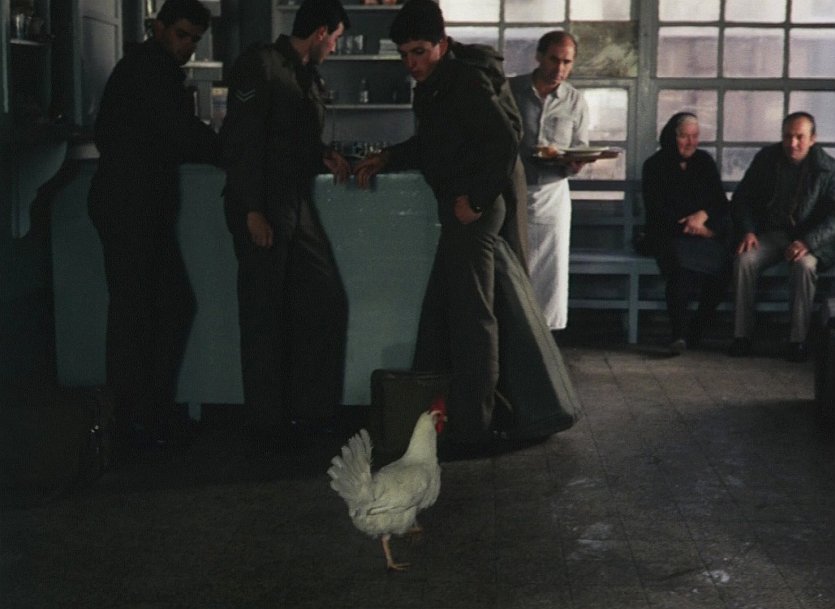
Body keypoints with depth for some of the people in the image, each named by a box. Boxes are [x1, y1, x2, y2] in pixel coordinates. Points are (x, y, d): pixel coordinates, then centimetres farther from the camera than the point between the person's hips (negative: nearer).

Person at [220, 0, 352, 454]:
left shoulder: (309, 78, 16)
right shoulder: (260, 65, -9)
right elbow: (241, 141, -16)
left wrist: (324, 158, 3)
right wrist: (252, 210, -20)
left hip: (299, 209, 9)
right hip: (262, 212, -8)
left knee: (326, 305, 8)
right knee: (264, 318, -1)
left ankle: (310, 413, 19)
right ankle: (265, 427, 9)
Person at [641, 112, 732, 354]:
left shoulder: (705, 162, 16)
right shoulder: (655, 165, 6)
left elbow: (722, 203, 11)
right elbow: (655, 210, -2)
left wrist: (703, 215, -11)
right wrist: (689, 227, -12)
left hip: (707, 232, 3)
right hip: (670, 234, -3)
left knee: (722, 260, -29)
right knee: (681, 261, -36)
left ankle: (696, 331, -21)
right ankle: (677, 334, -34)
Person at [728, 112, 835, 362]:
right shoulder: (766, 159, 1)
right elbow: (742, 197, 8)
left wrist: (807, 242, -26)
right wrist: (748, 231, -9)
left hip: (809, 238, -2)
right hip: (770, 233, 2)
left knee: (804, 265, -35)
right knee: (744, 259, -27)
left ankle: (798, 339, -26)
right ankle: (741, 335, -21)